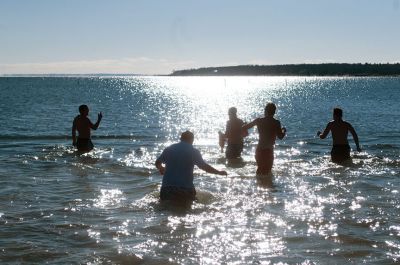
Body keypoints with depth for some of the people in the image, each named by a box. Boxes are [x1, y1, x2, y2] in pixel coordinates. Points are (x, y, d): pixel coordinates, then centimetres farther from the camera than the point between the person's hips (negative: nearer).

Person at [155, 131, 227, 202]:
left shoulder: (169, 149, 10)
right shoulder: (193, 152, -1)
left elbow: (158, 163, 23)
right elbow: (204, 167, -3)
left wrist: (161, 168, 46)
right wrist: (219, 172, 12)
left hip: (167, 188, 3)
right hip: (185, 188, -3)